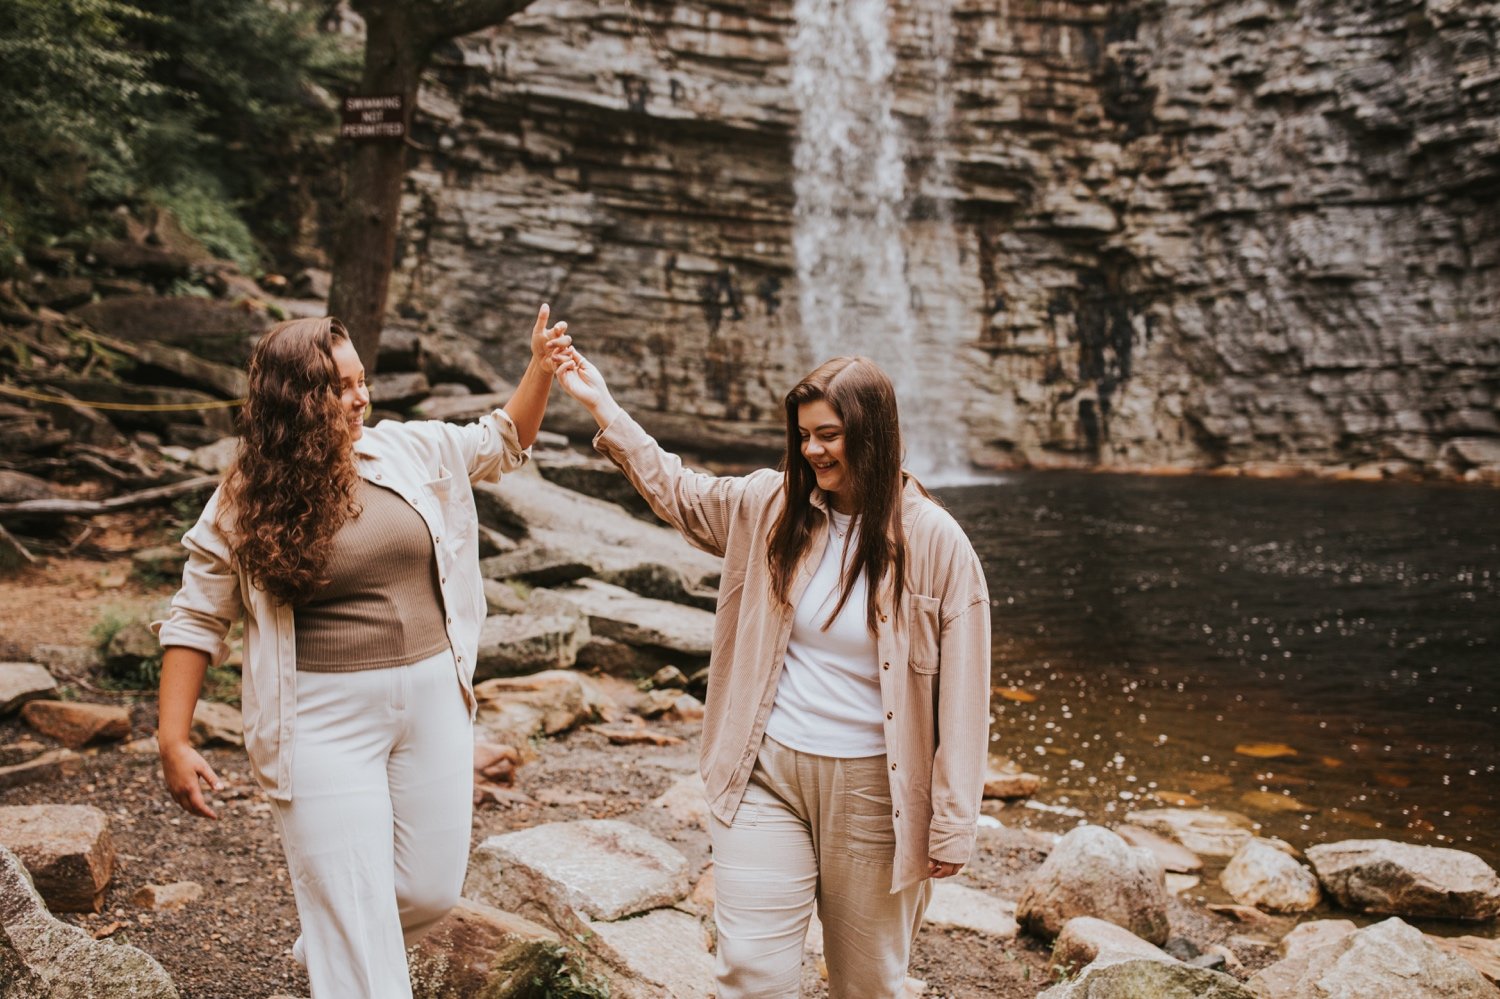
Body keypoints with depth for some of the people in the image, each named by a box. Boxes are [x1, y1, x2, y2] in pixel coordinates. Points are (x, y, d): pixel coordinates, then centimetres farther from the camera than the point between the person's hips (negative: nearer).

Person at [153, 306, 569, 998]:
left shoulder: (410, 450, 2)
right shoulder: (246, 501, -5)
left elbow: (501, 444, 16)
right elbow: (196, 621, -1)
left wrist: (540, 368, 0)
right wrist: (173, 741, -6)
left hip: (432, 700, 4)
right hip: (325, 720, -4)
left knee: (431, 891, 13)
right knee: (352, 909, -2)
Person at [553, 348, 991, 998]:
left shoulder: (935, 543, -10)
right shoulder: (768, 506, 0)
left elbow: (961, 694, -8)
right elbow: (675, 492, 17)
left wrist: (952, 826, -8)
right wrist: (603, 408, 12)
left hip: (872, 788, -2)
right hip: (768, 775, 2)